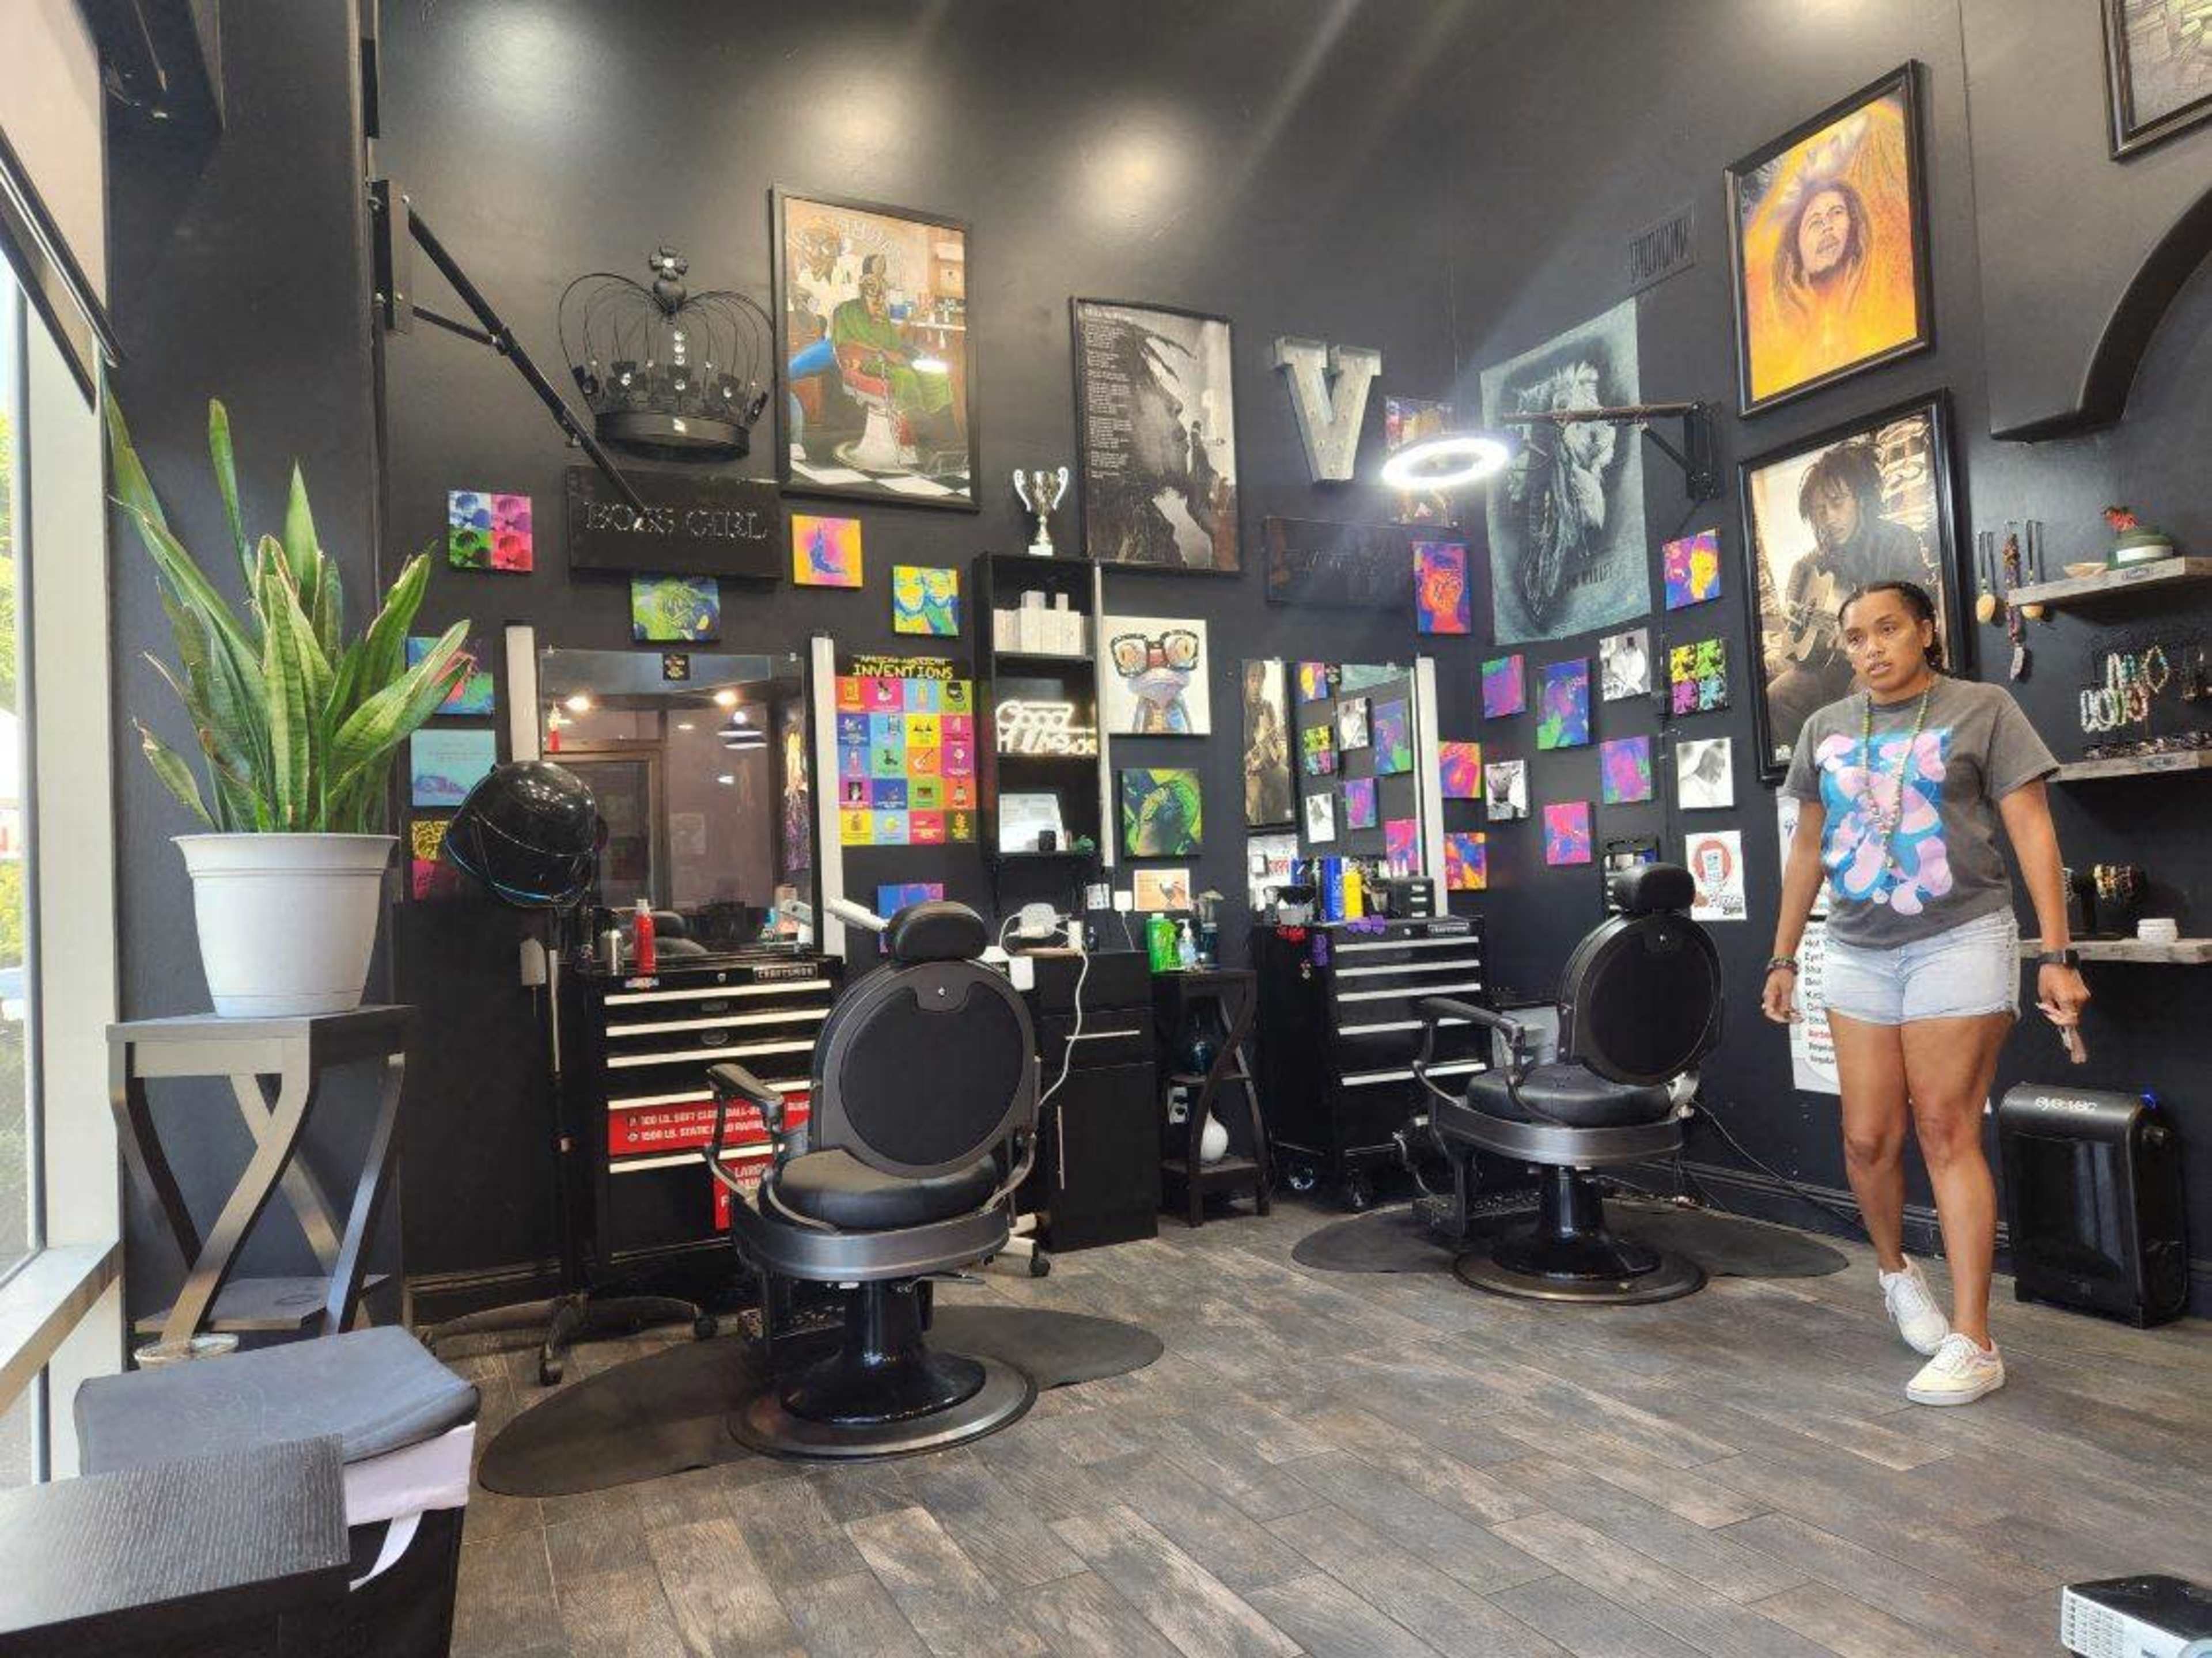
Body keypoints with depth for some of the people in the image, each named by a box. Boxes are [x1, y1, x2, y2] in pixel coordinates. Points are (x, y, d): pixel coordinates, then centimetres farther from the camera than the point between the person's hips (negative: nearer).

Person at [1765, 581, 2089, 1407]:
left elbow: (2031, 829, -4)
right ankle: (1894, 1270, 32)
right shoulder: (1826, 728, 12)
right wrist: (1783, 958, 14)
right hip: (1859, 955, 4)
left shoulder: (1983, 709, 0)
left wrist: (2058, 955, -10)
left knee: (1947, 1133, -5)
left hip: (1960, 943, -4)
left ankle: (1971, 1343, 2)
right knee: (1867, 1139, 4)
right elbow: (1807, 848, 16)